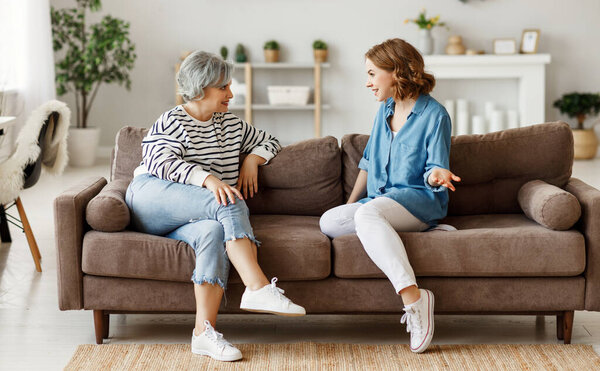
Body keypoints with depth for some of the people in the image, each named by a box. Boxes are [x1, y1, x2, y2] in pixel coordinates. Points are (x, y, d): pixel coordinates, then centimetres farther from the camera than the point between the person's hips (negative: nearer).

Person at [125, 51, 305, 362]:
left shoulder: (231, 124, 23)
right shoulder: (172, 123, 4)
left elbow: (268, 141, 35)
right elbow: (162, 163, -15)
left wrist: (252, 159, 11)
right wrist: (208, 178, -31)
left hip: (188, 220, 5)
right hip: (151, 199, -5)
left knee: (213, 232, -35)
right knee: (232, 205, -31)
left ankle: (204, 331, -47)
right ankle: (259, 287, -43)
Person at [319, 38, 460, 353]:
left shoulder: (434, 115, -5)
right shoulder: (385, 110, 16)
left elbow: (434, 169, -6)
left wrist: (436, 175, -30)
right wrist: (350, 203, 17)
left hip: (418, 199, -7)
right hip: (380, 200, 7)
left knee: (367, 213, -39)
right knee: (329, 222, -22)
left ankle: (413, 296, -47)